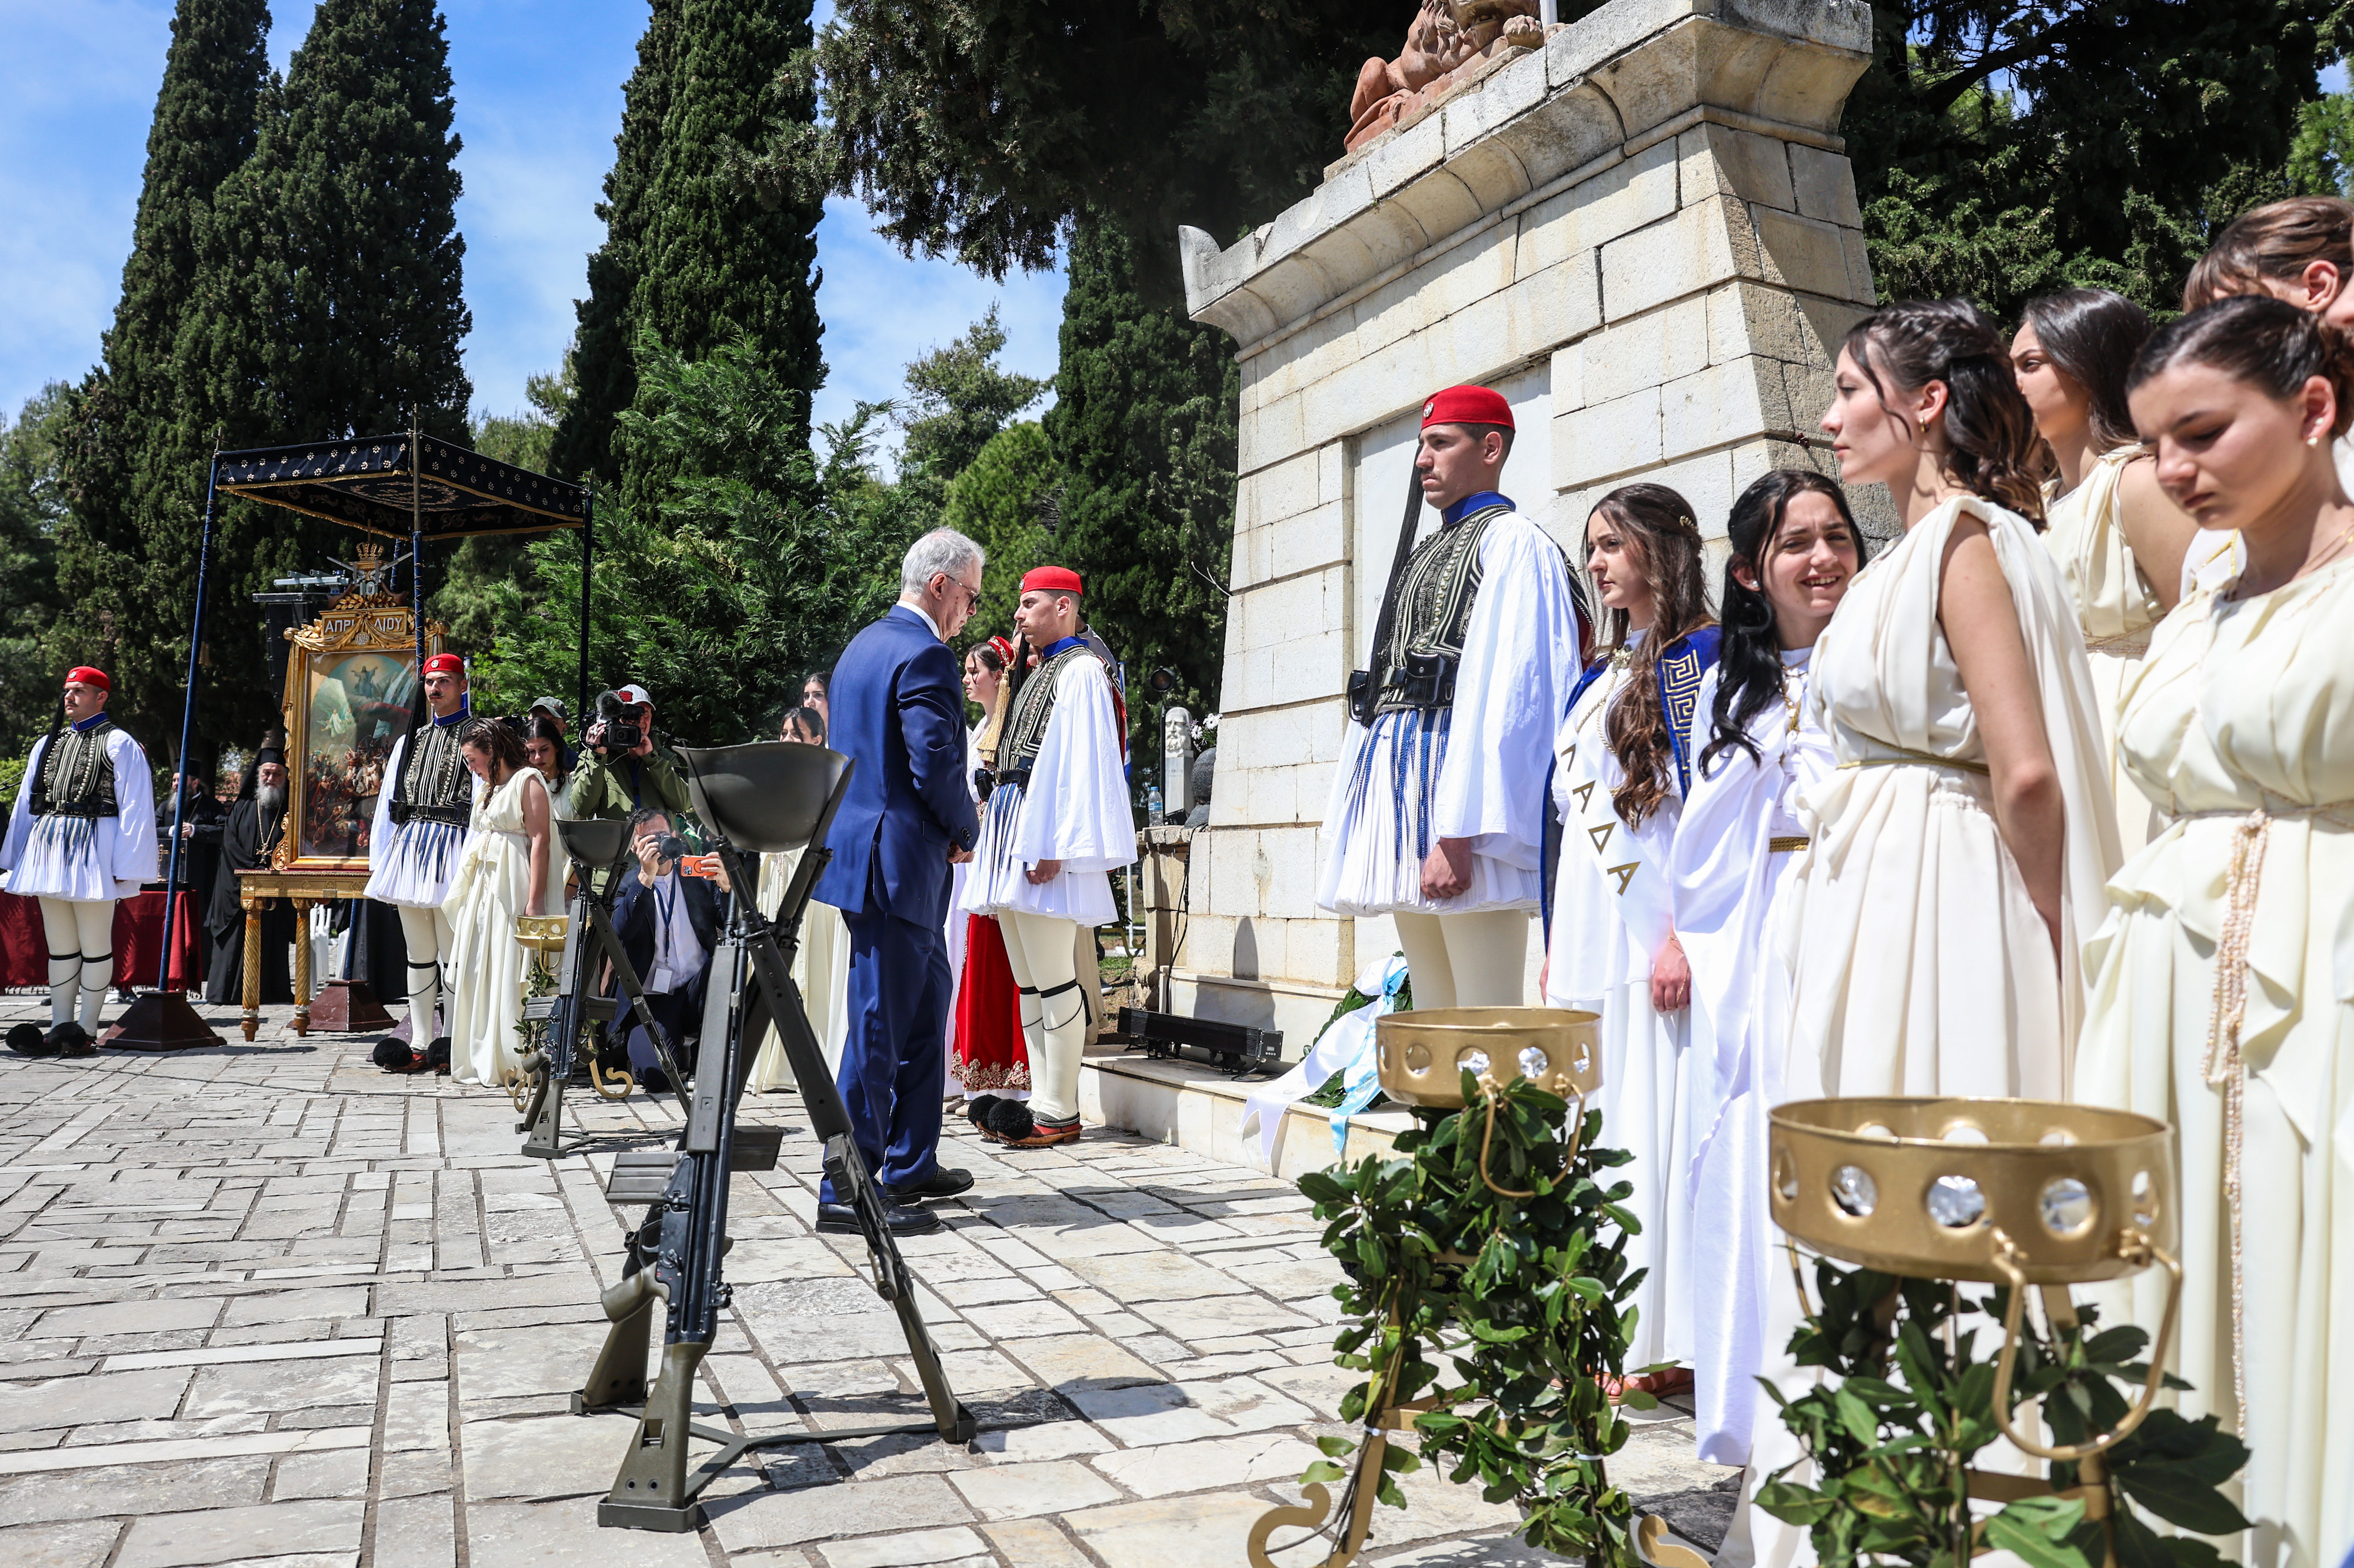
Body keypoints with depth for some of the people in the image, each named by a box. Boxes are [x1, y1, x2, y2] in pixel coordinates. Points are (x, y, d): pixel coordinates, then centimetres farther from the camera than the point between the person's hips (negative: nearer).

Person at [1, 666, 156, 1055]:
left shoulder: (119, 744, -1)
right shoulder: (48, 745, 18)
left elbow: (135, 808, -5)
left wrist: (124, 867, -11)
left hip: (93, 848, -6)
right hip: (48, 847, 6)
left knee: (95, 945, -1)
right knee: (59, 945, 10)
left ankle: (87, 1030, 5)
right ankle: (60, 1027, 15)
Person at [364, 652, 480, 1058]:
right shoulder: (410, 739, 20)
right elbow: (387, 803, 19)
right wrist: (380, 864, 12)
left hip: (451, 848, -7)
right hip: (409, 846, 7)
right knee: (418, 953, 10)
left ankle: (457, 1044, -1)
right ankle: (421, 1040, 16)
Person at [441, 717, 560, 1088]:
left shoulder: (528, 780, -7)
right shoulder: (487, 787, 20)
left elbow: (541, 841, -15)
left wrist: (533, 901, -21)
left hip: (513, 887, -9)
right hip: (484, 887, 9)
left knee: (510, 970, -8)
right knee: (480, 970, 8)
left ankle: (515, 1059, -2)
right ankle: (483, 1060, 15)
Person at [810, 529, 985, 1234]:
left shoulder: (863, 645, 16)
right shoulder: (924, 655, -15)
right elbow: (937, 766, -21)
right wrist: (965, 833, -3)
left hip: (860, 849, 11)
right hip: (896, 863, -11)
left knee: (927, 1003, 18)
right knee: (879, 1026, -5)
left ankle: (911, 1164, 27)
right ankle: (847, 1191, 2)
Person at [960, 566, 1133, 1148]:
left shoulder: (1080, 670, -6)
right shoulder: (1038, 675, 22)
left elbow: (1082, 763, -15)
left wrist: (1052, 846, -21)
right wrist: (1002, 841, 19)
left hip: (1046, 836, -10)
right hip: (1014, 828, 10)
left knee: (1054, 978, -8)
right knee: (1029, 979, 10)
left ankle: (1059, 1112, -3)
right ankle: (1044, 1100, 15)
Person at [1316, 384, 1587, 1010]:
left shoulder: (1512, 542, -3)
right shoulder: (1424, 557, 25)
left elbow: (1500, 692, -16)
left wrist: (1458, 835, -24)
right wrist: (1343, 818, 17)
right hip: (1402, 781, 9)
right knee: (1434, 1023, 11)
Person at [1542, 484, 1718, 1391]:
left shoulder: (1697, 652, -5)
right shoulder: (1604, 669, 19)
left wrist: (1683, 932, -20)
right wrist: (1557, 942, 17)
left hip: (1650, 930, -8)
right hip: (1589, 930, 8)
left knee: (1654, 1121, -4)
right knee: (1600, 1126, 10)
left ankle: (1665, 1344, 6)